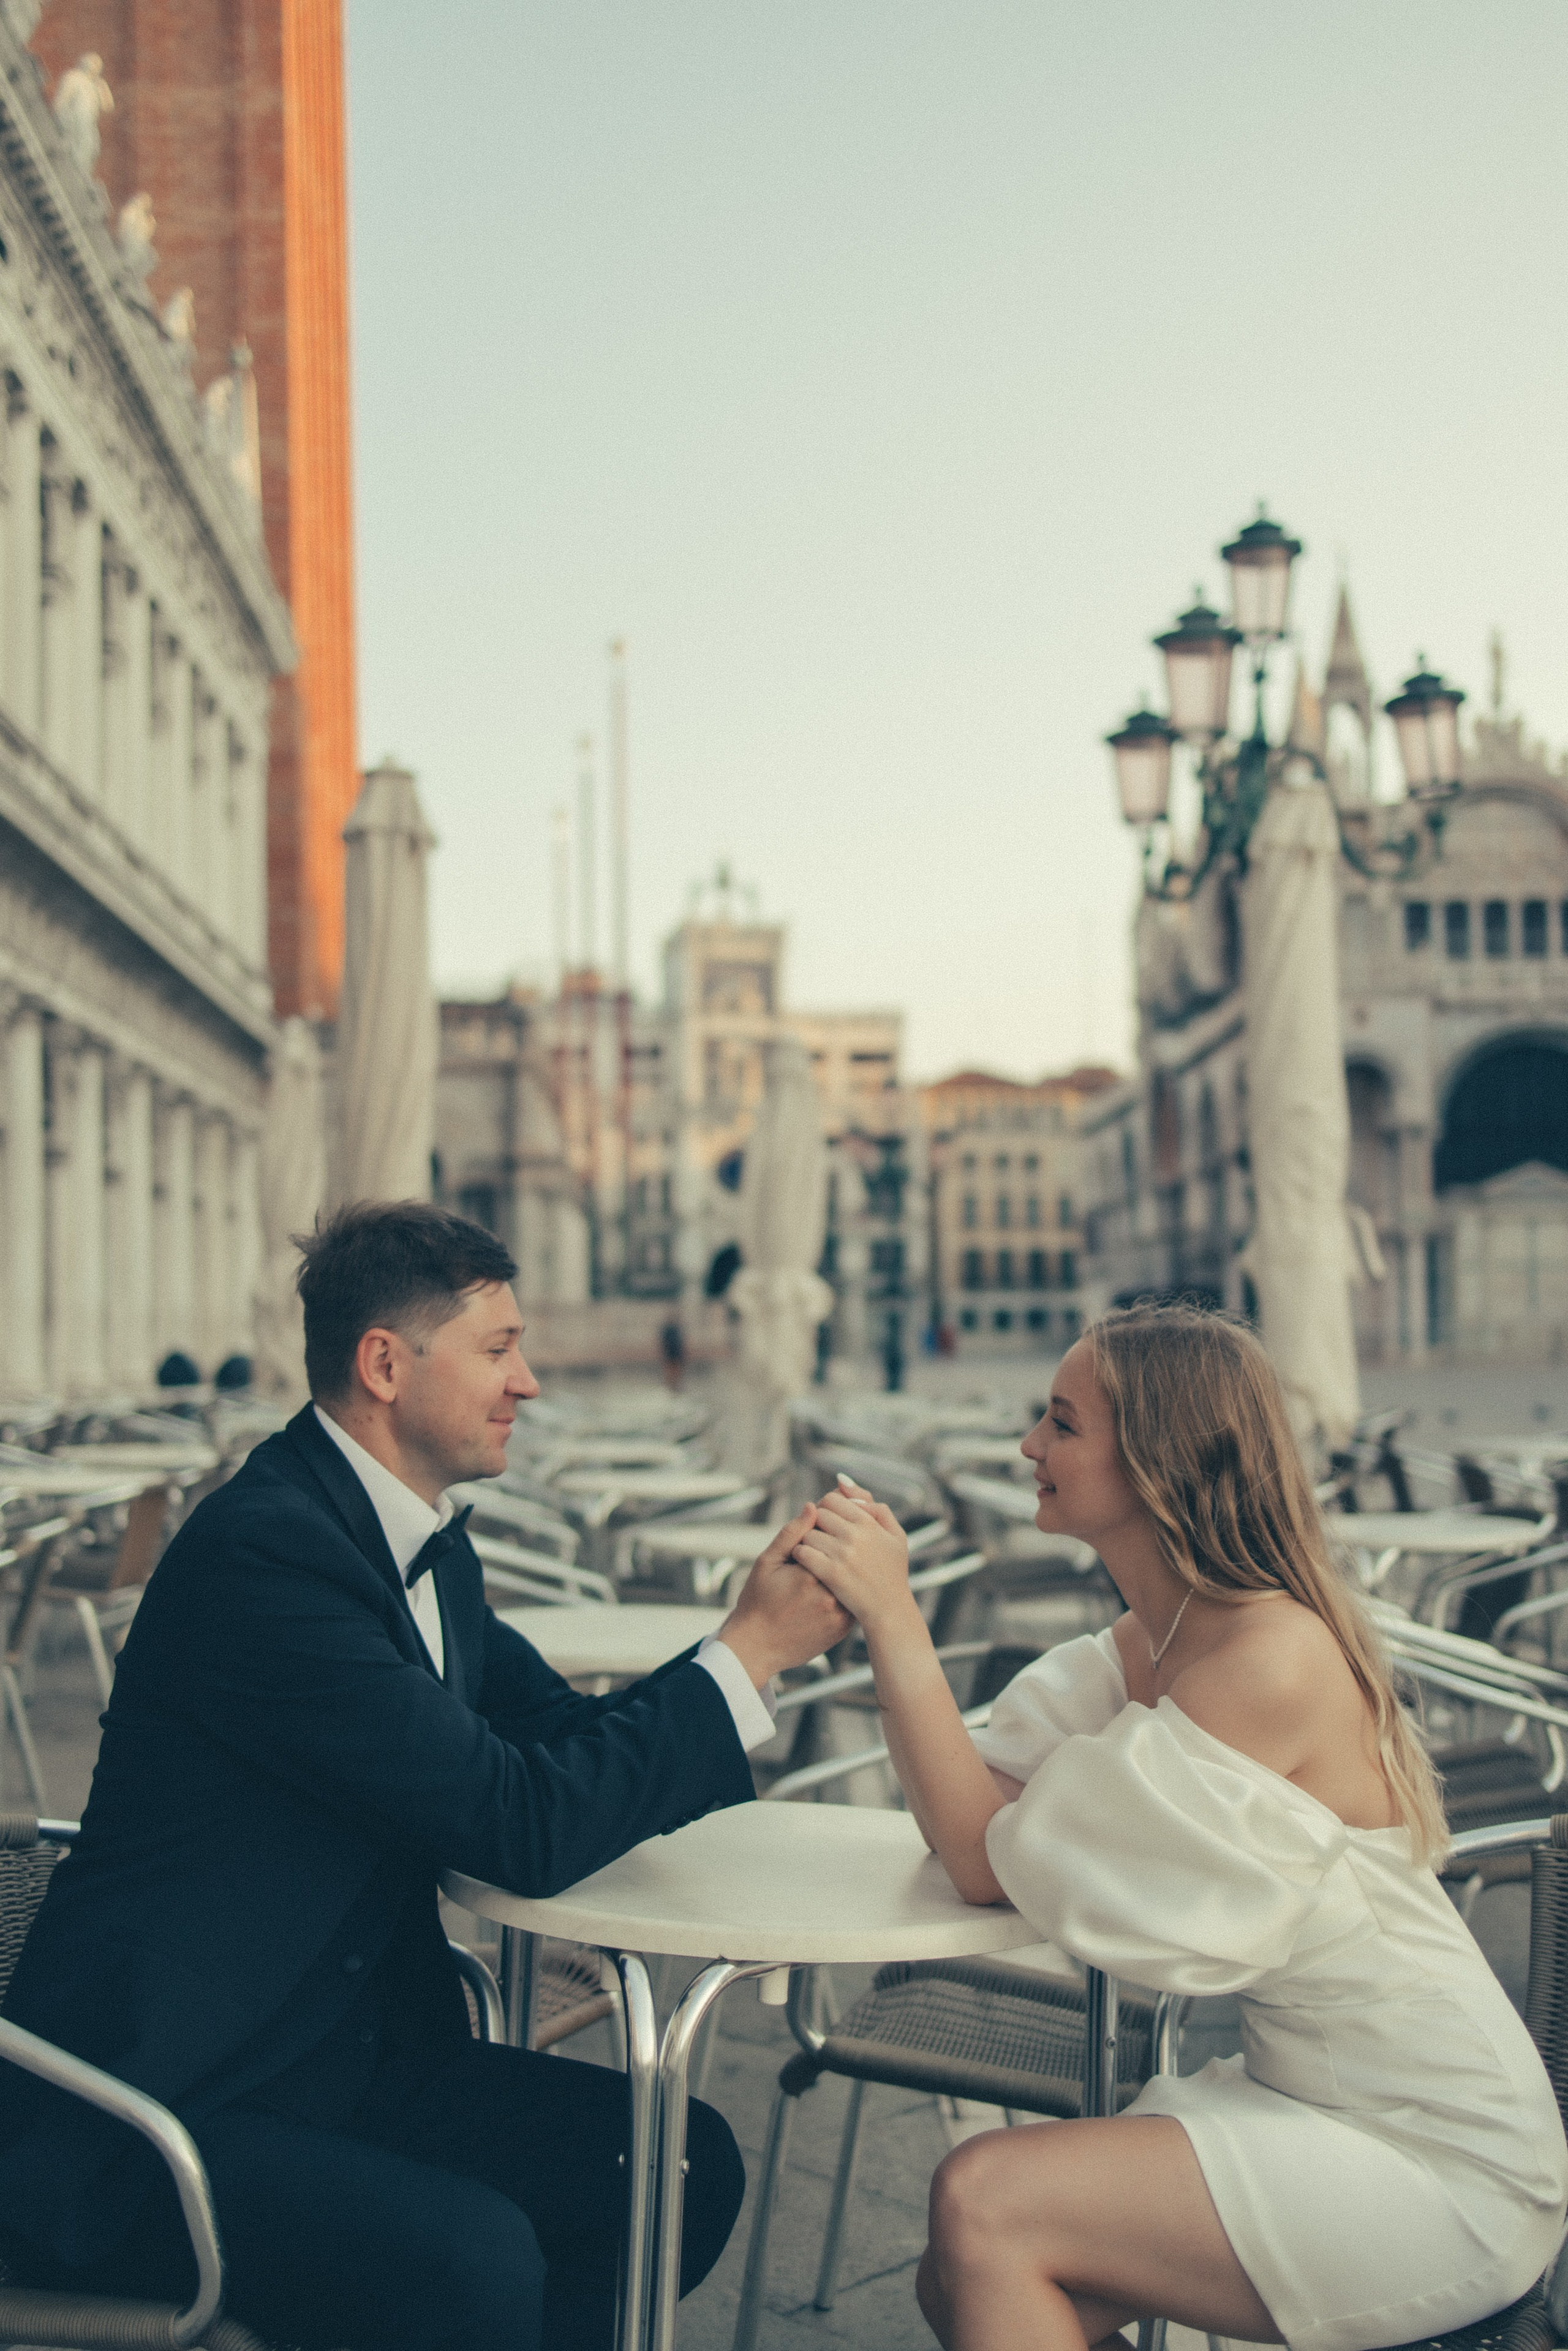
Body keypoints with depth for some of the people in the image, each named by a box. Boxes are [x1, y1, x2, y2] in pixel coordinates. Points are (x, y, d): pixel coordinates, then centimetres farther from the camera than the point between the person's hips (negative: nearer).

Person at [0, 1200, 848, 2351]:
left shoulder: (430, 1546, 9)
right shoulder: (266, 1547, -22)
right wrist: (751, 1650, -16)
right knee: (473, 2257, -31)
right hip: (147, 2125, -9)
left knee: (682, 2160, -5)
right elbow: (523, 1829, -23)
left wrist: (766, 1629, -5)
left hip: (352, 2056, 9)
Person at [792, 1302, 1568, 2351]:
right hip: (1312, 2100, 9)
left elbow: (991, 1861, -23)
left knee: (983, 2204, -19)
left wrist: (897, 1619, -23)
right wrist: (878, 1609, -9)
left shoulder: (1271, 1660, -24)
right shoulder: (1153, 1636, 5)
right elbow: (972, 1814, -1)